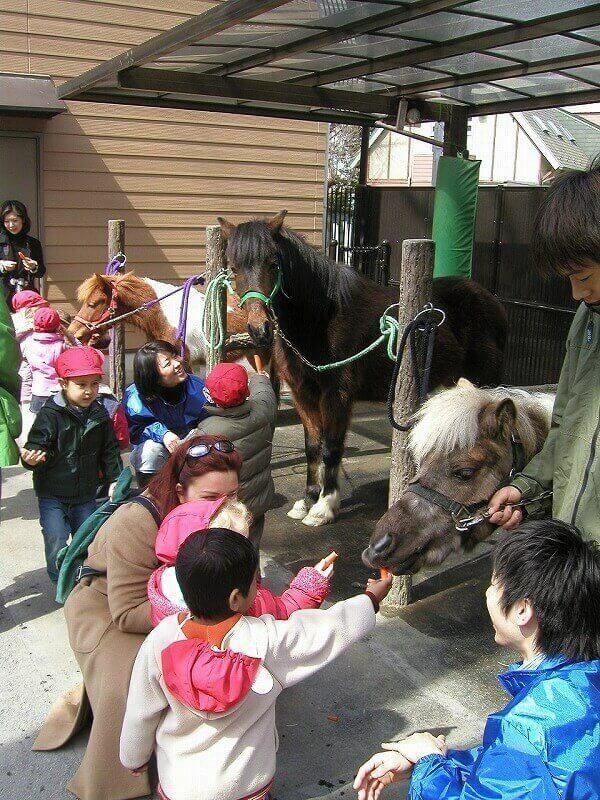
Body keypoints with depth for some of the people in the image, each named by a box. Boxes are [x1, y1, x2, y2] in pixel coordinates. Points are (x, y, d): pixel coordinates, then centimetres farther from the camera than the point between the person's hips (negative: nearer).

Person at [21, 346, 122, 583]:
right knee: (56, 540, -7)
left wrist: (115, 479, 5)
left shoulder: (100, 415, 0)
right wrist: (31, 459, -40)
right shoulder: (50, 414, -15)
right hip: (52, 493, -4)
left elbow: (109, 450, 8)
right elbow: (37, 445, -19)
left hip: (86, 493, 4)